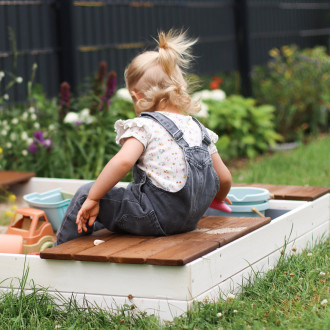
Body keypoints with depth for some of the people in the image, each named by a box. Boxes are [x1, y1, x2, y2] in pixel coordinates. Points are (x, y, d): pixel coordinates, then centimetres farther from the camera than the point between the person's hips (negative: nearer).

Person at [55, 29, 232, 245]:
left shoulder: (144, 126, -10)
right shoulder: (198, 128, 9)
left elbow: (123, 161, -28)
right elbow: (225, 179, 12)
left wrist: (93, 198, -18)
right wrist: (217, 200, 34)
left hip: (157, 218, -8)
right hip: (189, 219, 8)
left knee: (85, 194, 9)